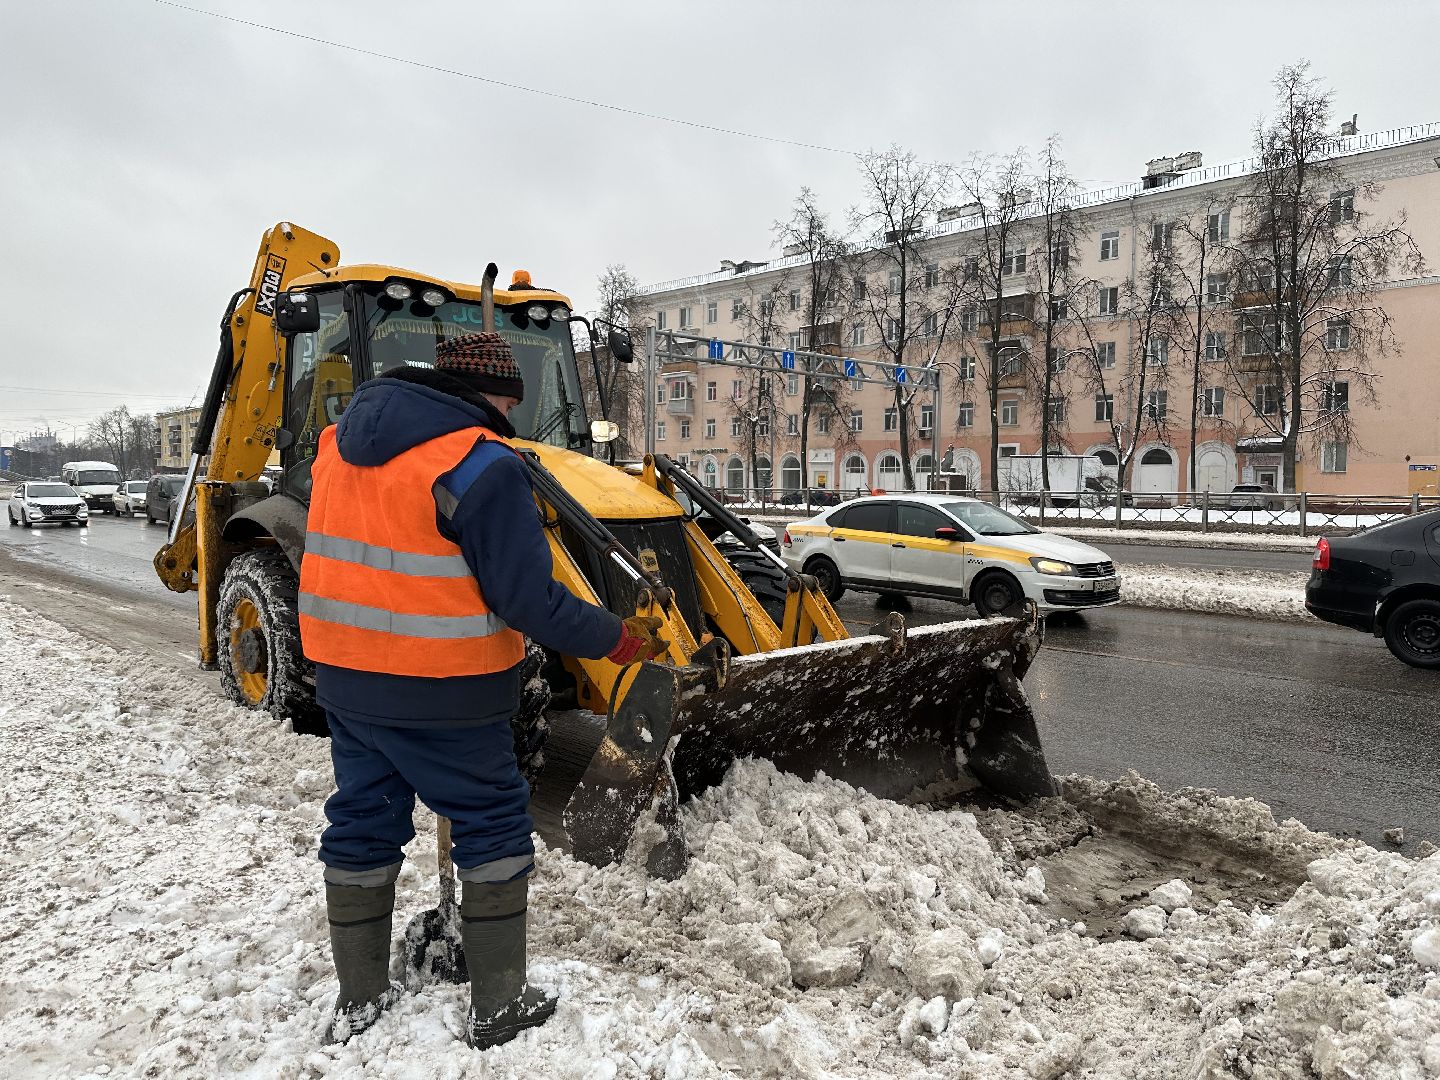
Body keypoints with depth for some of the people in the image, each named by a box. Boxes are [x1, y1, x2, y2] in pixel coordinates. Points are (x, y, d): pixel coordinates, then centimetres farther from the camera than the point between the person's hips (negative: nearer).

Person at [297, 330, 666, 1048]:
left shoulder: (342, 442, 8)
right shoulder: (481, 464, -17)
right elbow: (528, 599, -20)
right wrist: (619, 640, -9)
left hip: (344, 677, 8)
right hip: (441, 692, -7)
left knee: (362, 824, 19)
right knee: (492, 826, 9)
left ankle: (357, 1001, 33)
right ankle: (497, 1007, 18)